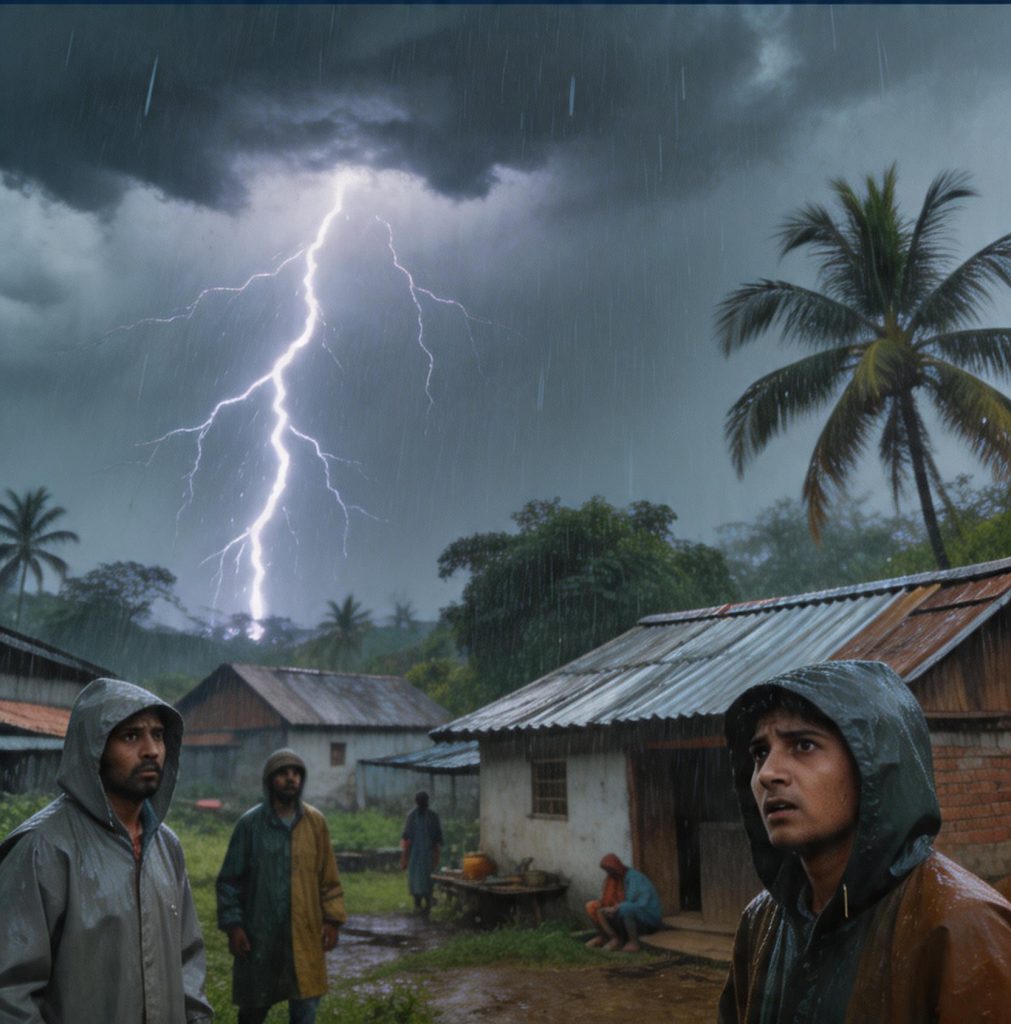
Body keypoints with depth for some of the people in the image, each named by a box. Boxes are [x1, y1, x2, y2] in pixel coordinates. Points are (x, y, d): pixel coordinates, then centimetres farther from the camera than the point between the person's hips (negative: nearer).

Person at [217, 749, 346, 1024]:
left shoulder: (315, 822, -1)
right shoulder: (250, 823, -6)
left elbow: (329, 878, 4)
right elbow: (229, 880, -2)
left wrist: (332, 919, -2)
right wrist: (233, 925, -7)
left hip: (305, 933, 1)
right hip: (259, 932, -1)